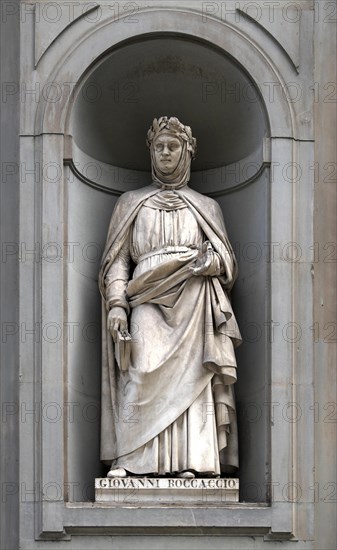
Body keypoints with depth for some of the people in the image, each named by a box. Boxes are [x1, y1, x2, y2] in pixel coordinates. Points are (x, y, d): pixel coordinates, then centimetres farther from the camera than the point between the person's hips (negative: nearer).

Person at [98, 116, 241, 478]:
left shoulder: (205, 207, 19)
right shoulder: (131, 203, 18)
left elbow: (227, 264, 14)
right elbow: (117, 260, 10)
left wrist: (210, 261, -9)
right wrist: (116, 305, -5)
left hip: (193, 309, 1)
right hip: (148, 303, -1)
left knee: (190, 377, -12)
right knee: (142, 372, -19)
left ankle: (189, 463, -16)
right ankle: (128, 461, -24)